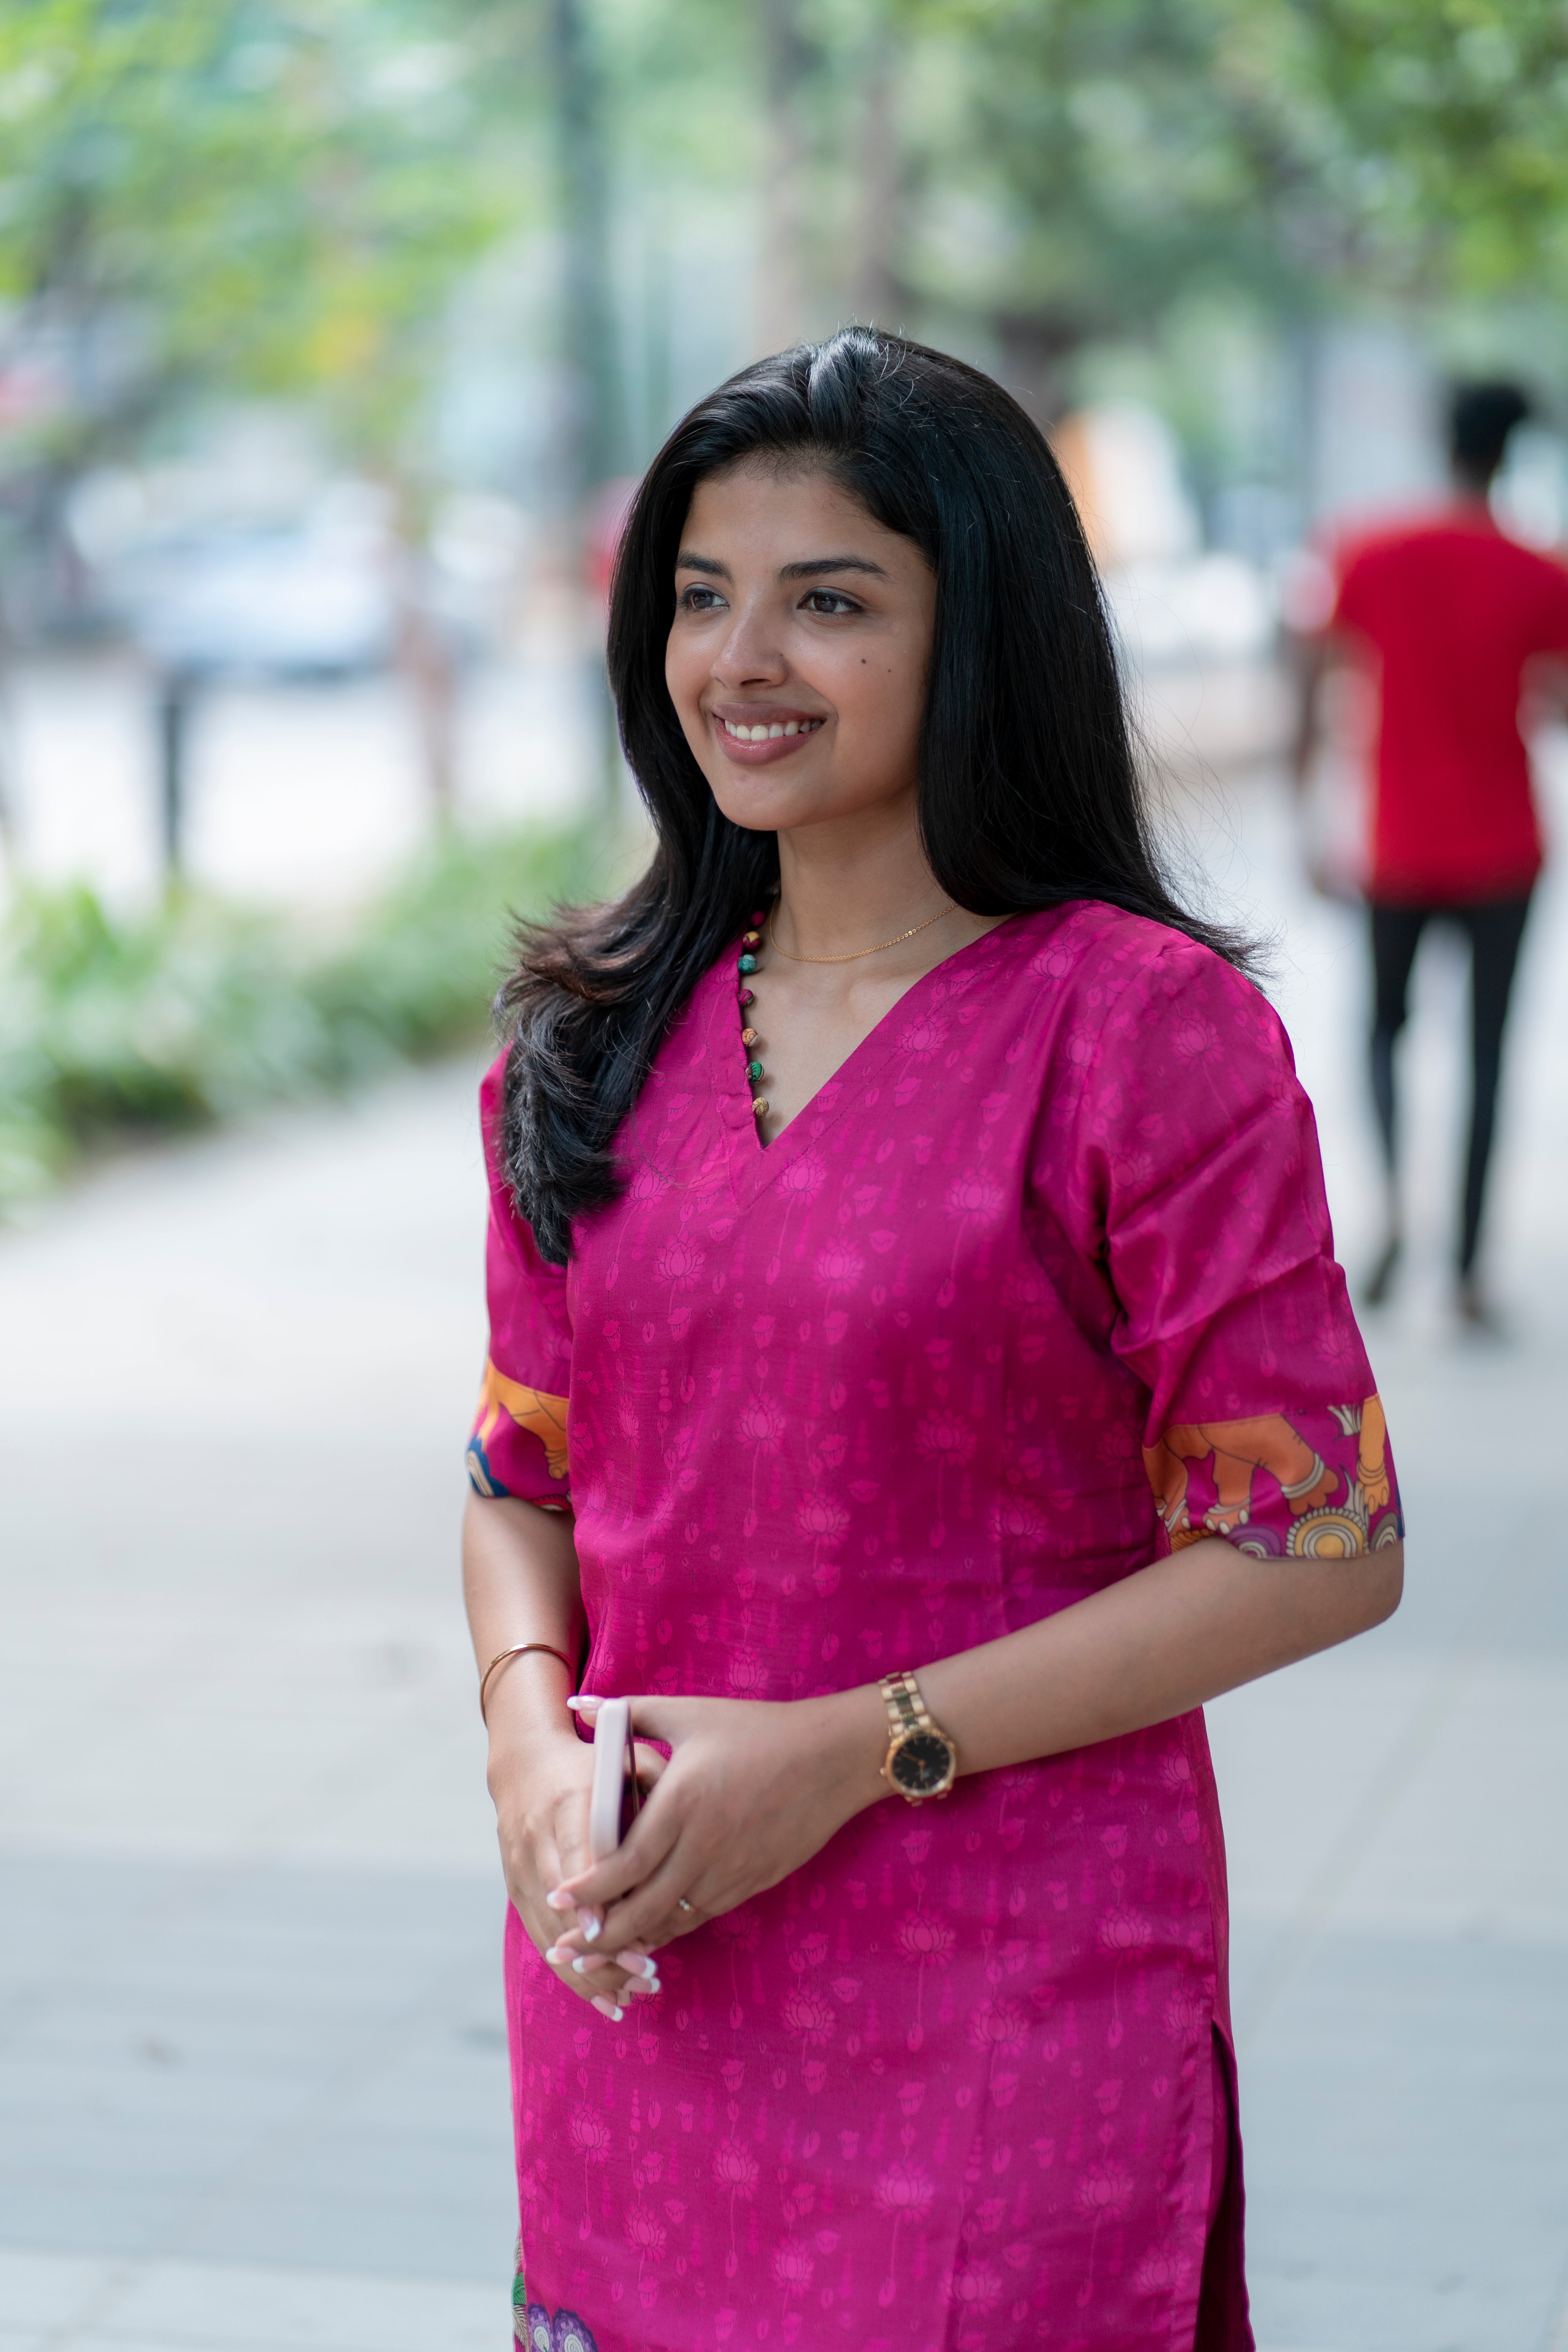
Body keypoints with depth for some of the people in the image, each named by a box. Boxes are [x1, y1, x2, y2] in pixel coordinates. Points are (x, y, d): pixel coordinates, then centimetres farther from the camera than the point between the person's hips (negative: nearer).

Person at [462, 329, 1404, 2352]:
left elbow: (1317, 1549, -10)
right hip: (635, 1983, 5)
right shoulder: (602, 1039, 7)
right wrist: (530, 1727, -7)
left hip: (1008, 2010, -5)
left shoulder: (1144, 1027, -10)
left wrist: (854, 1750, -15)